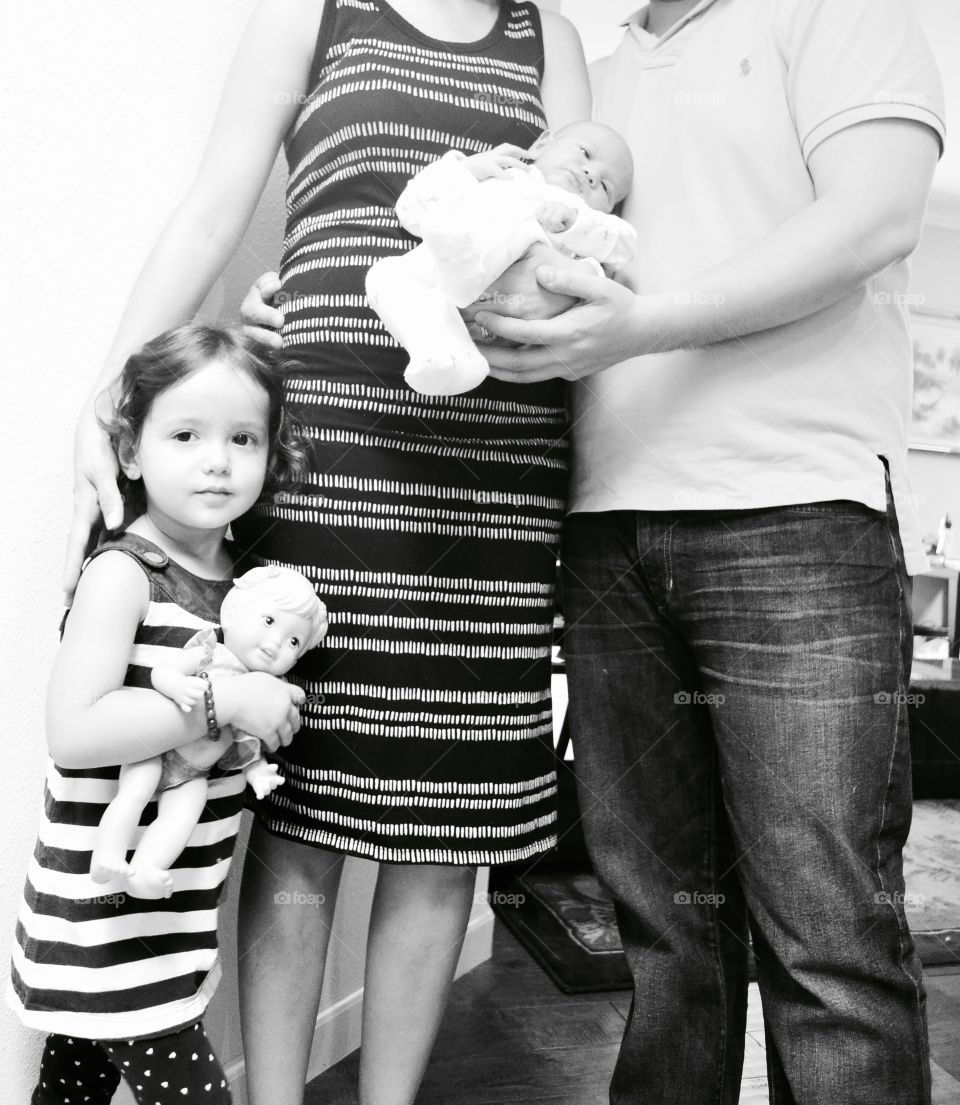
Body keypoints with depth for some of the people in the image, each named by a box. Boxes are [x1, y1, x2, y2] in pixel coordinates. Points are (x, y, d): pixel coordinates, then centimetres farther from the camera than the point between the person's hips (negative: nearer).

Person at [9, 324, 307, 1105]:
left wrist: (270, 705, 1)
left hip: (175, 910, 7)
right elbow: (74, 732, -26)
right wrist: (222, 699, -25)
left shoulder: (240, 573, 5)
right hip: (108, 917, -7)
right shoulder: (122, 573, -17)